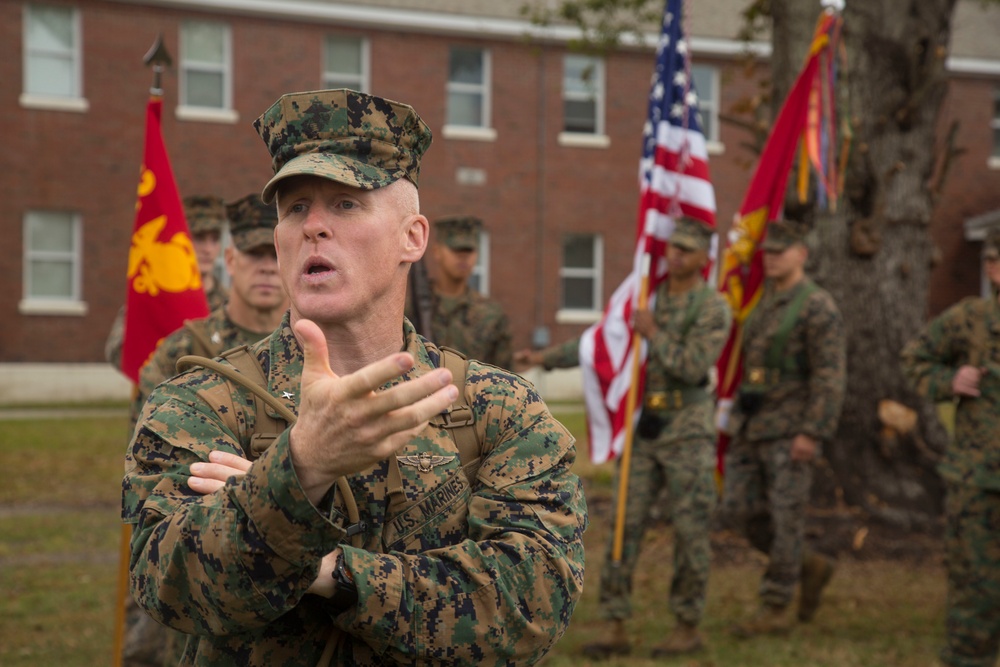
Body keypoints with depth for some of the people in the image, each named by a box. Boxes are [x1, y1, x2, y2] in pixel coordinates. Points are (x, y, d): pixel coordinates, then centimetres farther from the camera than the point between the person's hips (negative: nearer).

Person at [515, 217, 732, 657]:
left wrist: (654, 334, -16)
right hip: (643, 430, 5)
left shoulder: (713, 308, -8)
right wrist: (545, 357, 2)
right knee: (625, 526, 1)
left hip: (688, 433, -5)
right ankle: (615, 629, 4)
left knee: (689, 531, 0)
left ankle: (688, 628, 12)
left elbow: (693, 367, -19)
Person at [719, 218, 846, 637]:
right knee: (740, 511, 5)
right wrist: (738, 421, 20)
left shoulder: (818, 308, -10)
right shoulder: (763, 303, 16)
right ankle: (811, 567, 22)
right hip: (750, 429, 8)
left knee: (785, 516, -4)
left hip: (791, 431, -8)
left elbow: (830, 378, -15)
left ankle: (774, 610, 3)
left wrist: (812, 433, -21)